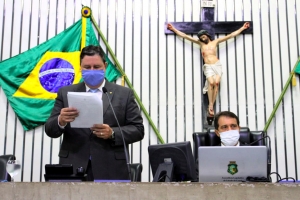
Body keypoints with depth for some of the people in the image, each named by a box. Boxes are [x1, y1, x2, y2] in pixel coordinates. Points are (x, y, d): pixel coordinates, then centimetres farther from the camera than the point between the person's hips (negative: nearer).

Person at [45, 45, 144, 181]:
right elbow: (50, 130, 6)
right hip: (73, 169, 1)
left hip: (110, 171, -1)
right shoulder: (66, 93, 10)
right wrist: (61, 120, -17)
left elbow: (138, 129, 2)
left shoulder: (124, 94, 6)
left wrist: (113, 133, -16)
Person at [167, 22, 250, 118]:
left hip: (217, 65, 0)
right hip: (208, 67, 0)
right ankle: (210, 106, -19)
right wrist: (174, 29, 14)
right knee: (211, 83, -23)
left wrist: (242, 28, 16)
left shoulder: (215, 42, 15)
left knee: (216, 83, -18)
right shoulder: (200, 43, 17)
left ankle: (211, 106, -16)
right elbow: (185, 36, 16)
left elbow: (231, 35, 17)